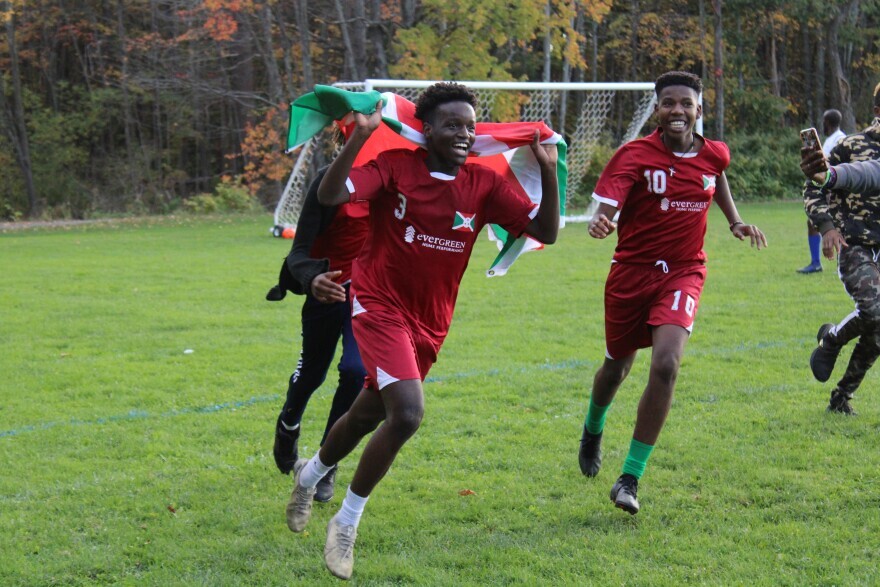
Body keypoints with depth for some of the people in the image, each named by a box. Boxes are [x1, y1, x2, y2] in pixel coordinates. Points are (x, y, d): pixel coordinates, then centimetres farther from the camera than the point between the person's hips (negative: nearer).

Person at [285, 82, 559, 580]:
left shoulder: (485, 184, -3)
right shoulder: (396, 166, -12)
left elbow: (545, 232, -6)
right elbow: (330, 196, -25)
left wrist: (549, 172, -20)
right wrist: (360, 137, -36)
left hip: (429, 323, 5)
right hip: (381, 306, -5)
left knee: (369, 416, 19)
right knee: (408, 413, -24)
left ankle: (311, 473, 51)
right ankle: (347, 523, -5)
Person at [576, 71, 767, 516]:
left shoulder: (714, 155, -1)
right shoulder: (635, 155, -14)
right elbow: (606, 204, -28)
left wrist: (735, 221, 16)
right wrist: (600, 223, -50)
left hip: (683, 273, 1)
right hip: (632, 271, -1)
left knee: (666, 365, -22)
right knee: (616, 368, 17)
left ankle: (630, 478, -13)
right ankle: (593, 430, 54)